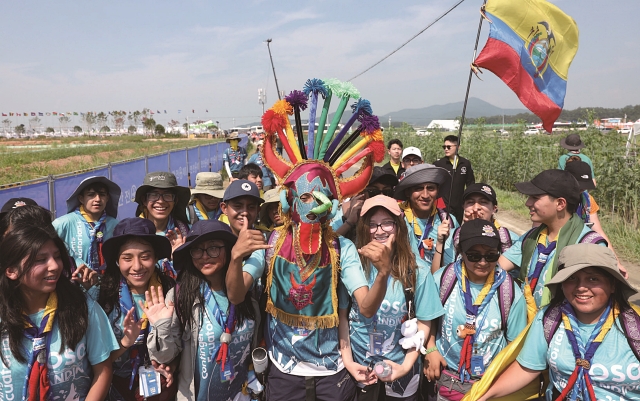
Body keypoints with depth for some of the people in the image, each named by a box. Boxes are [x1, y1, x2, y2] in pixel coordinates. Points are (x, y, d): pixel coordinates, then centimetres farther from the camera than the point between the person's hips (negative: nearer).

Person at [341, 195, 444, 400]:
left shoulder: (418, 271, -10)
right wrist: (347, 361, -8)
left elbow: (423, 323, -5)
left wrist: (406, 366, -11)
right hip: (360, 369, 1)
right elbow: (342, 316, -4)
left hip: (399, 370, 0)